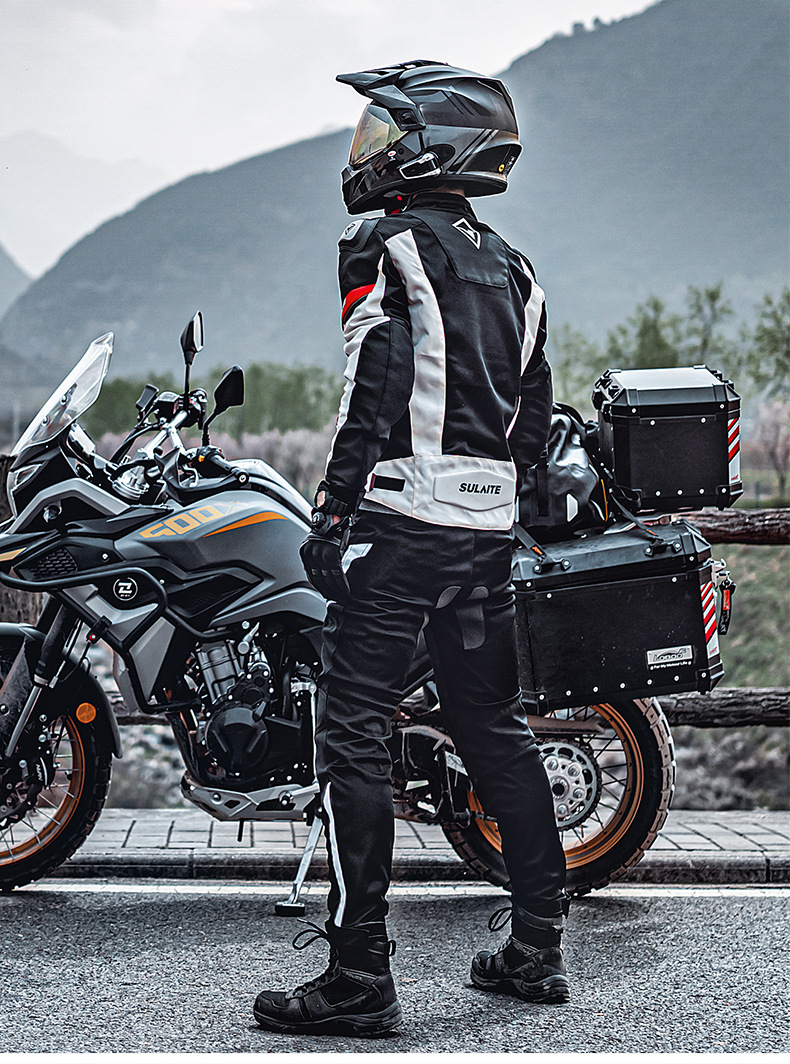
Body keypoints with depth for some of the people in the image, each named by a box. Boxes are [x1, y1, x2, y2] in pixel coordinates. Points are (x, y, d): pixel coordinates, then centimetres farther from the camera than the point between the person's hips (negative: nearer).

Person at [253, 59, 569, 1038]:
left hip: (400, 520, -8)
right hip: (489, 527, 8)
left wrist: (331, 514, -13)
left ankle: (359, 977, -6)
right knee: (494, 727, 14)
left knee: (352, 732, -5)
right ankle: (537, 948, 20)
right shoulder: (511, 270, 18)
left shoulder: (386, 250, -5)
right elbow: (534, 422, 18)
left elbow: (373, 395, -16)